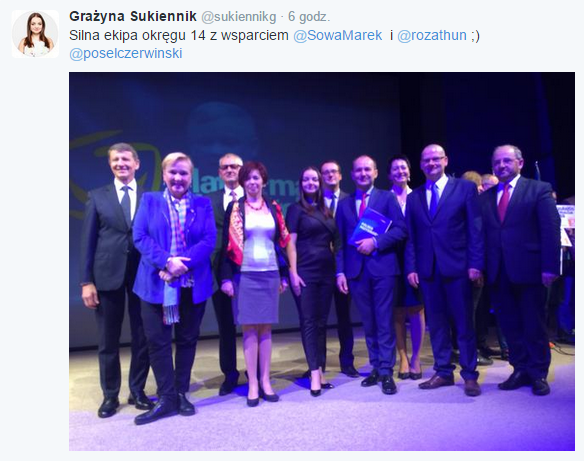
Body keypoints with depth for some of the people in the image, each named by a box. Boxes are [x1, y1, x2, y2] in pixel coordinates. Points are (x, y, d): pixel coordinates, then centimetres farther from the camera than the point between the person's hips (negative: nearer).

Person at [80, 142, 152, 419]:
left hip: (143, 275, 0)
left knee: (142, 338, 8)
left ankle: (137, 391, 25)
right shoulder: (97, 197, 7)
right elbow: (88, 241, 2)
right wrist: (86, 281, -4)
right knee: (108, 340, 9)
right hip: (107, 275, 0)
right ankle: (110, 395, 24)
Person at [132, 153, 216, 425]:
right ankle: (167, 399, 15)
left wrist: (184, 263, -19)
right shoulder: (149, 201, 7)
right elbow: (140, 237, -4)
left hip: (193, 284, 1)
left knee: (187, 340, 10)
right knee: (158, 341, 2)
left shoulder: (203, 204, 8)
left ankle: (181, 394, 25)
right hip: (157, 283, 0)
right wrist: (167, 262, -19)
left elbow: (209, 239, -4)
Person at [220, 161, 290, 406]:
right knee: (249, 329, 1)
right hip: (245, 275, -2)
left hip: (270, 274, 3)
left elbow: (282, 242, 11)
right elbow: (228, 244, -2)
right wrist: (226, 277, -9)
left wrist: (284, 275, 8)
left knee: (265, 328, 7)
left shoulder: (273, 208, 10)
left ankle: (265, 381, 16)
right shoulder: (235, 208, 2)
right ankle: (253, 384, 10)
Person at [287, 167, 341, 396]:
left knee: (321, 322, 8)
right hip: (305, 272, -5)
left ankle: (320, 370, 15)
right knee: (308, 322, -4)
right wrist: (293, 273, -13)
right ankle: (314, 373, -1)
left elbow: (333, 242, 16)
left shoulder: (326, 211, 15)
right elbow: (290, 243, -5)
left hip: (326, 272, 5)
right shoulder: (296, 209, 2)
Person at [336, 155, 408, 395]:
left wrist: (375, 242, -14)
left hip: (383, 267, -3)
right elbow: (340, 241, 10)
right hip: (356, 270, 3)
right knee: (368, 323, 10)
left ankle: (386, 372, 8)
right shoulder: (344, 204, 14)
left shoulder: (387, 198, 5)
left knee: (385, 322, -1)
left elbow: (401, 230, -4)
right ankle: (375, 368, 21)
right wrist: (340, 271, 2)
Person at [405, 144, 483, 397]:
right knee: (436, 323, 10)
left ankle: (470, 375, 17)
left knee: (464, 323, 4)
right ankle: (443, 372, 22)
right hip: (427, 269, 4)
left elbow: (475, 229, -2)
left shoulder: (465, 188, 3)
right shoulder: (414, 197, 12)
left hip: (457, 267, -3)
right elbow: (411, 236, 10)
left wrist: (475, 264, -9)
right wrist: (411, 267, 2)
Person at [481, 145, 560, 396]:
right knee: (509, 325, 10)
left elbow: (551, 230, -6)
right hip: (498, 273, 4)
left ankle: (538, 374, 22)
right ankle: (520, 370, 24)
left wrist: (550, 267, -12)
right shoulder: (485, 197, 11)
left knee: (534, 325, 7)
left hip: (528, 270, -3)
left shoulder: (539, 190, 1)